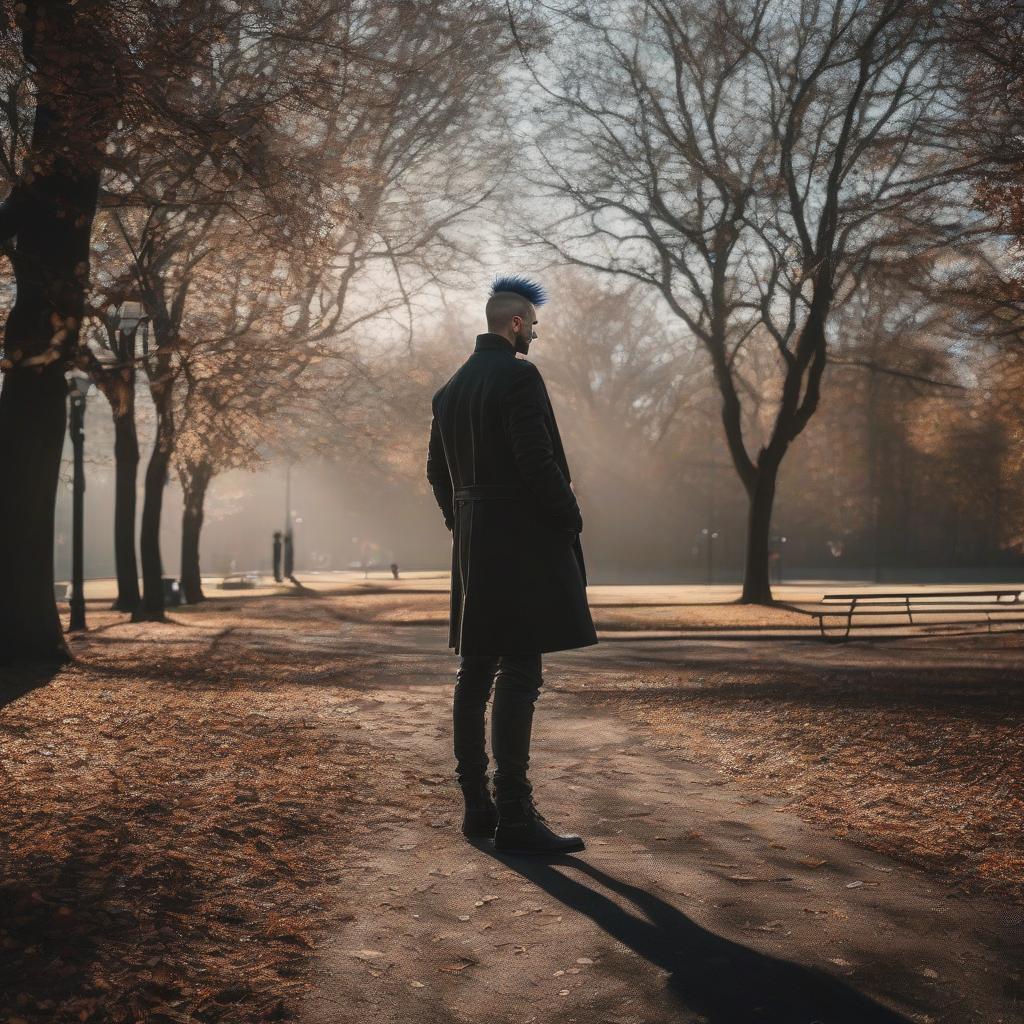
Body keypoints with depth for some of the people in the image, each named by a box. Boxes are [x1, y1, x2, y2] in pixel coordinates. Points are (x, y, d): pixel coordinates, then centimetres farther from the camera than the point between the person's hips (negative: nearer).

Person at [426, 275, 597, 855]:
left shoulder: (451, 388, 16)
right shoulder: (520, 376, -11)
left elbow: (437, 471, 19)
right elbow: (538, 461, -20)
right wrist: (572, 519, -9)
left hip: (475, 547, 9)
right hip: (522, 543, -9)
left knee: (476, 672, 10)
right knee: (519, 677, -9)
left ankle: (477, 806, 16)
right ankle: (515, 817, -9)